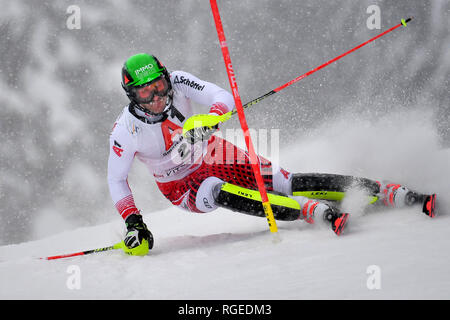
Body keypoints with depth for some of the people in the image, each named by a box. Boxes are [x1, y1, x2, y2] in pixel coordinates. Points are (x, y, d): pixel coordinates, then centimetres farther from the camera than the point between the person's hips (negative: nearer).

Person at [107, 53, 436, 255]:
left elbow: (223, 97, -23)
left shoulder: (177, 82, -18)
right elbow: (116, 180, -14)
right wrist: (132, 220, -27)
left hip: (209, 154, 2)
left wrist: (210, 119, -45)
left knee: (285, 183, -14)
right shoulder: (126, 131, -23)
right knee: (217, 191, -37)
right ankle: (324, 214, -48)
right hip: (181, 186, -2)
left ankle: (400, 195, -19)